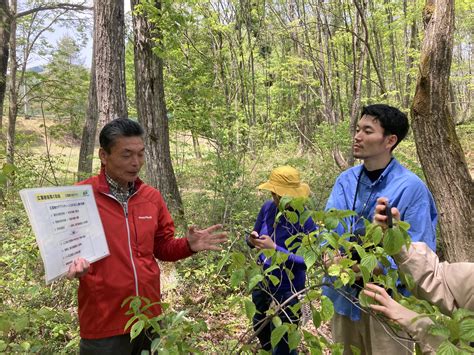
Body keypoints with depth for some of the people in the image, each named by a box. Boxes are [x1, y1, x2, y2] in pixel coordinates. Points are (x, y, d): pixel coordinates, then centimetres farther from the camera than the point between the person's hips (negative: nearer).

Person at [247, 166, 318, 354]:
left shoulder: (305, 219, -23)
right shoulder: (268, 207, -6)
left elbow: (306, 261, -24)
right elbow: (254, 236, 6)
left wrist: (275, 249, -32)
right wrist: (252, 240, -17)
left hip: (287, 289, -6)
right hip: (262, 281, 7)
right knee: (260, 329, 28)